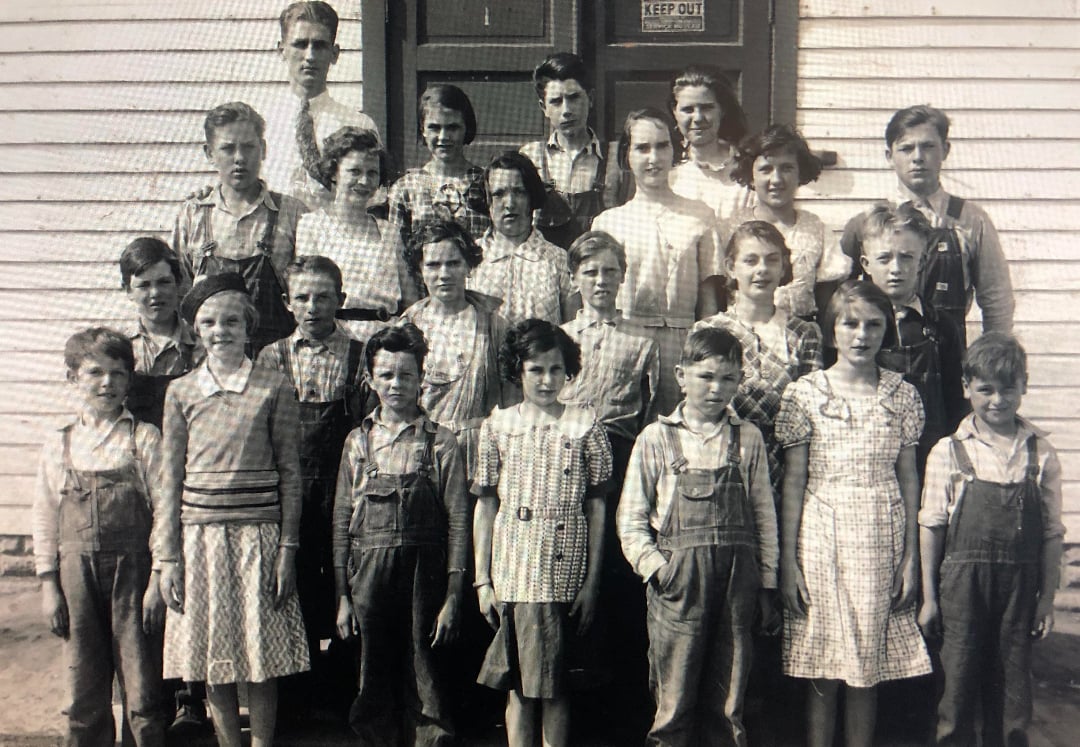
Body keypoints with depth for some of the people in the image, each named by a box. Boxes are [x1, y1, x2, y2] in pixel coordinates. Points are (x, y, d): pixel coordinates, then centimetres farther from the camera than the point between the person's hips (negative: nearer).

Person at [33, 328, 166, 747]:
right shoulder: (59, 446, 8)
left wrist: (158, 578, -8)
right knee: (84, 690, 10)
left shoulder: (144, 438, -1)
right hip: (77, 574, 3)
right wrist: (48, 585, 5)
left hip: (133, 570, -2)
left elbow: (164, 510, -3)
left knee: (141, 687, 1)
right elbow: (44, 519, 10)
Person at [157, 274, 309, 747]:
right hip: (199, 535, 2)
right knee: (212, 663, 8)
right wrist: (167, 557, 3)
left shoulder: (274, 387, 0)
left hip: (258, 535, -2)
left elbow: (290, 472, 1)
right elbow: (171, 478, 7)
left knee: (262, 661, 3)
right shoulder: (180, 392, 6)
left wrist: (288, 548, -4)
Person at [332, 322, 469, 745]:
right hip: (368, 574, 3)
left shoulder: (440, 442, 0)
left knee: (424, 688, 0)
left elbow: (458, 521, -2)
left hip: (423, 573, -2)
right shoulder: (358, 441, 8)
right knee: (374, 684, 9)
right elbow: (342, 521, 9)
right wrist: (343, 596, 5)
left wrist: (453, 597, -7)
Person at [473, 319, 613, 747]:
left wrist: (592, 583, -1)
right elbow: (485, 506, 8)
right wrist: (482, 581, 5)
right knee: (516, 684, 7)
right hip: (510, 577, 2)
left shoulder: (585, 427, 2)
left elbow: (596, 508, 3)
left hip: (562, 578, -1)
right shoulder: (497, 426, 6)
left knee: (554, 684, 3)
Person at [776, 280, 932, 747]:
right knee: (822, 676, 3)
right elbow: (793, 483, -1)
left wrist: (911, 557, 4)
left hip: (882, 542, 2)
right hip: (822, 538, -2)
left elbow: (909, 479, 8)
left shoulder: (902, 395, 5)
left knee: (868, 673, 8)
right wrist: (788, 563, -3)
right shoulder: (804, 394, -2)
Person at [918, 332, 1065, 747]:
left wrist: (1047, 597, 2)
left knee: (1013, 688, 10)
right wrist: (929, 597, 1)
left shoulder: (1040, 453, 1)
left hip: (1020, 585, 1)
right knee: (959, 685, 5)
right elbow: (931, 527, 1)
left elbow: (1051, 531, 4)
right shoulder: (948, 452, -2)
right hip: (963, 583, -1)